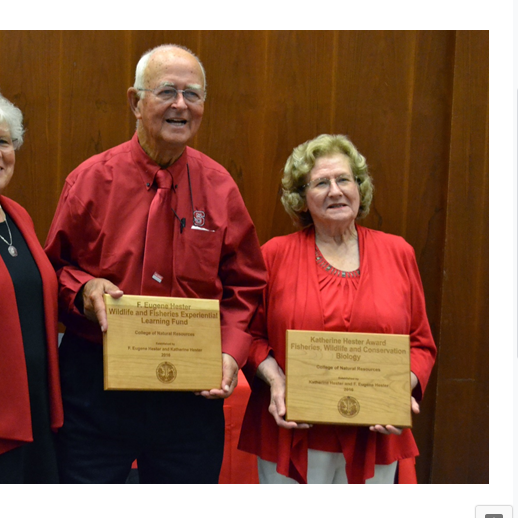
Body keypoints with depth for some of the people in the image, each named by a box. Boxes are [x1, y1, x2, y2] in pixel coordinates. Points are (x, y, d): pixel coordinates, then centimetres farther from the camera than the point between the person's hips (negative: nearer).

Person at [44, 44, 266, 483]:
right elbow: (53, 268, 7)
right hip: (95, 382, -1)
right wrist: (82, 287, -15)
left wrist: (231, 351, -8)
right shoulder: (91, 179, -2)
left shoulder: (219, 187, 2)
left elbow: (243, 287, 8)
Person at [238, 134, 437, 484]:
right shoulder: (275, 254, 2)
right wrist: (275, 381, -12)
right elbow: (253, 334, 5)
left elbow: (421, 344, 8)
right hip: (292, 433, -1)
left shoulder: (398, 253, 5)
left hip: (373, 438, 1)